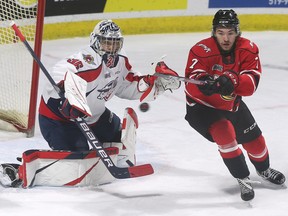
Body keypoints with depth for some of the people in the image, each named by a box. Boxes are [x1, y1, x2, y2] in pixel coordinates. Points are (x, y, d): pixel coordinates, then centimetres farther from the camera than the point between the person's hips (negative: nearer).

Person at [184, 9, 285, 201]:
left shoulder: (248, 49, -17)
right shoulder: (201, 51, -27)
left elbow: (251, 84, -28)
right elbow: (190, 84, -36)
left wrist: (231, 81, -49)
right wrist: (202, 82, -59)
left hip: (232, 103, 5)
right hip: (202, 105, -5)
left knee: (254, 140, 14)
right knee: (224, 132, -29)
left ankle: (264, 169, 48)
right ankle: (243, 178, -14)